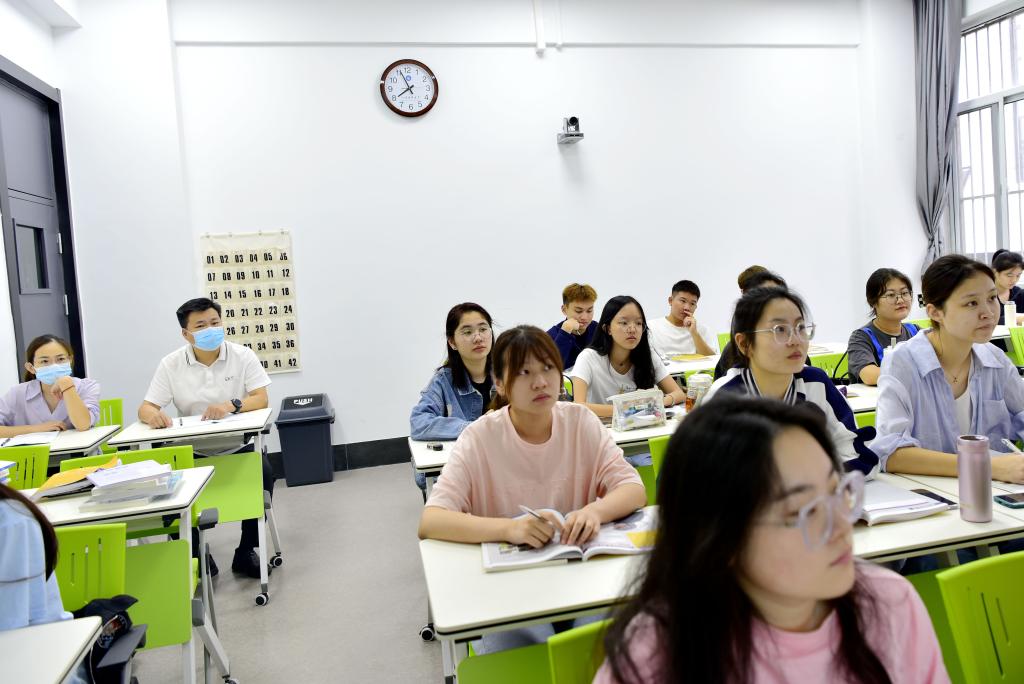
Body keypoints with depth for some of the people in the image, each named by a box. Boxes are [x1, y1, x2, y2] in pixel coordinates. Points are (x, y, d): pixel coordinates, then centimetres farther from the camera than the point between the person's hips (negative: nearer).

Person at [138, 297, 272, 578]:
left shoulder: (243, 356, -5)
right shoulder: (171, 364, -1)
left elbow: (262, 399, -12)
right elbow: (146, 408, -3)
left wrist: (232, 405, -33)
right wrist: (154, 415, -29)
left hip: (239, 446, -1)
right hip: (193, 451, 2)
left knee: (263, 475, -27)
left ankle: (246, 552, -5)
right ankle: (195, 554, 3)